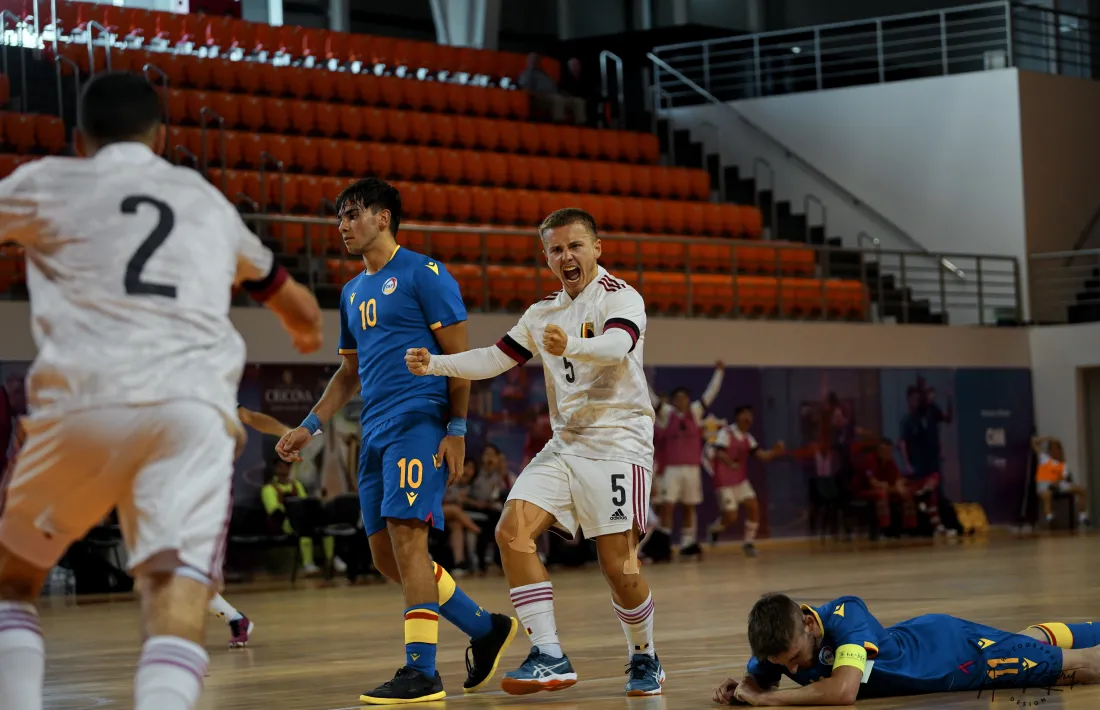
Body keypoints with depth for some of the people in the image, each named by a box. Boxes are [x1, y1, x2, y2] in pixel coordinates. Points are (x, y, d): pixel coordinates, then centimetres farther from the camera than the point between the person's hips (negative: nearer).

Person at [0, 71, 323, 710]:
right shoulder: (208, 201, 28)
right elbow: (299, 307, 45)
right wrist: (308, 332, 68)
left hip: (82, 406, -1)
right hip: (195, 408, 1)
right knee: (178, 602, -11)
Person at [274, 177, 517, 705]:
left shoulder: (423, 274, -5)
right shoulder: (353, 292, 20)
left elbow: (460, 355, -7)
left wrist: (457, 429, -14)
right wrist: (310, 427, 19)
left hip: (419, 423, -9)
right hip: (376, 433, 9)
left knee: (406, 537, -15)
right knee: (385, 554, 6)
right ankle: (486, 629, 21)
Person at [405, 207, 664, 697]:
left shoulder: (620, 298, -8)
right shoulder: (543, 312, 15)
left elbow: (617, 347, -28)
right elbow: (496, 359, 13)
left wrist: (570, 346, -49)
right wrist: (434, 365, -4)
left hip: (618, 444, -6)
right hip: (564, 445, 6)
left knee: (618, 567, -12)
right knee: (513, 531, -14)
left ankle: (644, 659, 14)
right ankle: (549, 656, -14)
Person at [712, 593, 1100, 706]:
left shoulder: (845, 615, -42)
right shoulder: (779, 637, -23)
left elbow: (843, 691, -52)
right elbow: (757, 680, -4)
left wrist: (764, 698, -45)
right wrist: (740, 688, -28)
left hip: (958, 651, -6)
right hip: (919, 639, 6)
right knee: (1030, 644, 34)